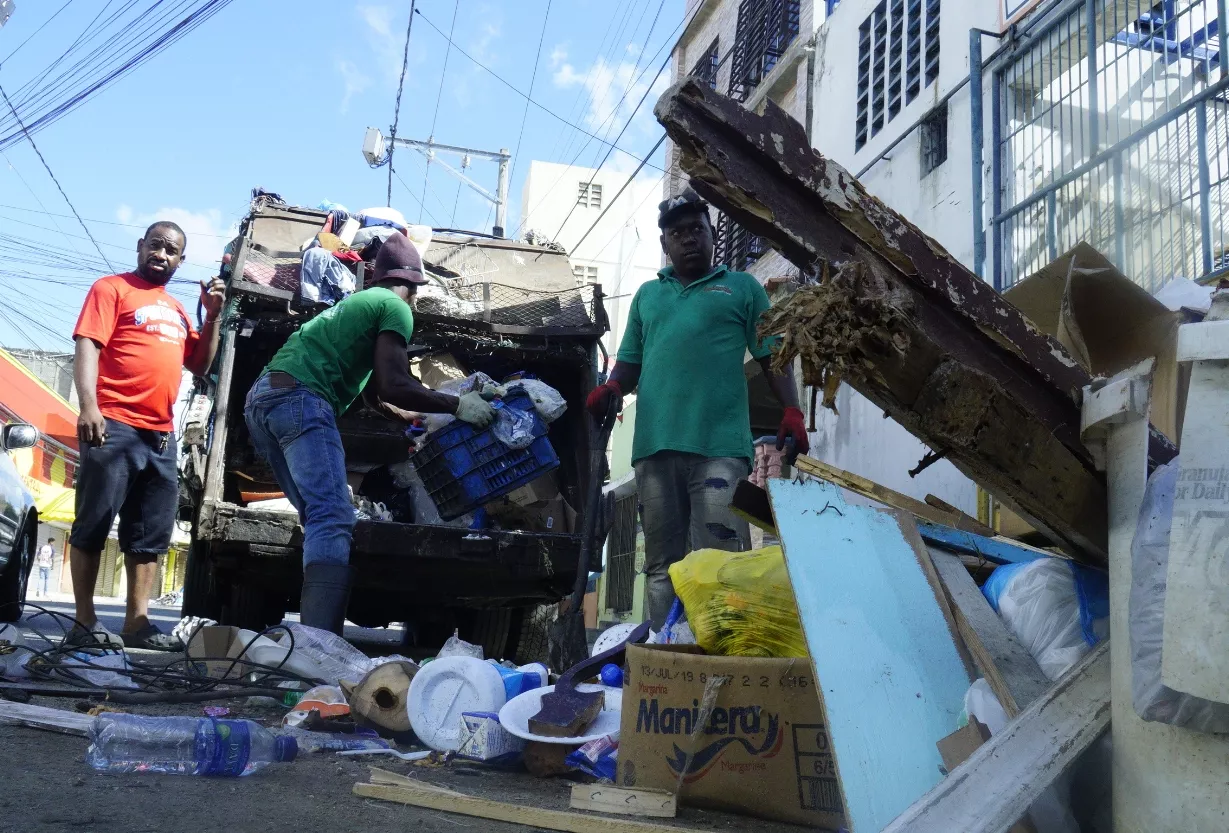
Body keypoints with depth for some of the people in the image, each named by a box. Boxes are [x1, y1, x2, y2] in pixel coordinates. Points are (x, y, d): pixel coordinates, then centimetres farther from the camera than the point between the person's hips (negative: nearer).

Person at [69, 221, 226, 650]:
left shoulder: (176, 309, 22)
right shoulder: (112, 288, 3)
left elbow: (199, 364, 22)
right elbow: (87, 345, -7)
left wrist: (212, 315, 9)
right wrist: (89, 404, -21)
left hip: (162, 436, 7)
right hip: (114, 426, -7)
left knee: (150, 534, 6)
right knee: (93, 525, -3)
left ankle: (136, 622, 10)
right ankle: (84, 623, 0)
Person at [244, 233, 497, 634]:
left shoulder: (355, 303, 33)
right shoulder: (395, 307, 5)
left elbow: (376, 398, 39)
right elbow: (395, 386, -9)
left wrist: (426, 418, 50)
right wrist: (457, 406, 1)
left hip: (260, 399, 10)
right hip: (298, 398, -10)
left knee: (319, 517, 13)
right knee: (333, 518, -18)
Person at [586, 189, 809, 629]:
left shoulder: (742, 288, 16)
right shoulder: (647, 295, 26)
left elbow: (773, 357, 10)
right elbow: (630, 361, 26)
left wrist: (792, 412, -5)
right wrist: (613, 386, 3)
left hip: (720, 446, -4)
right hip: (655, 445, 4)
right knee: (662, 565, 4)